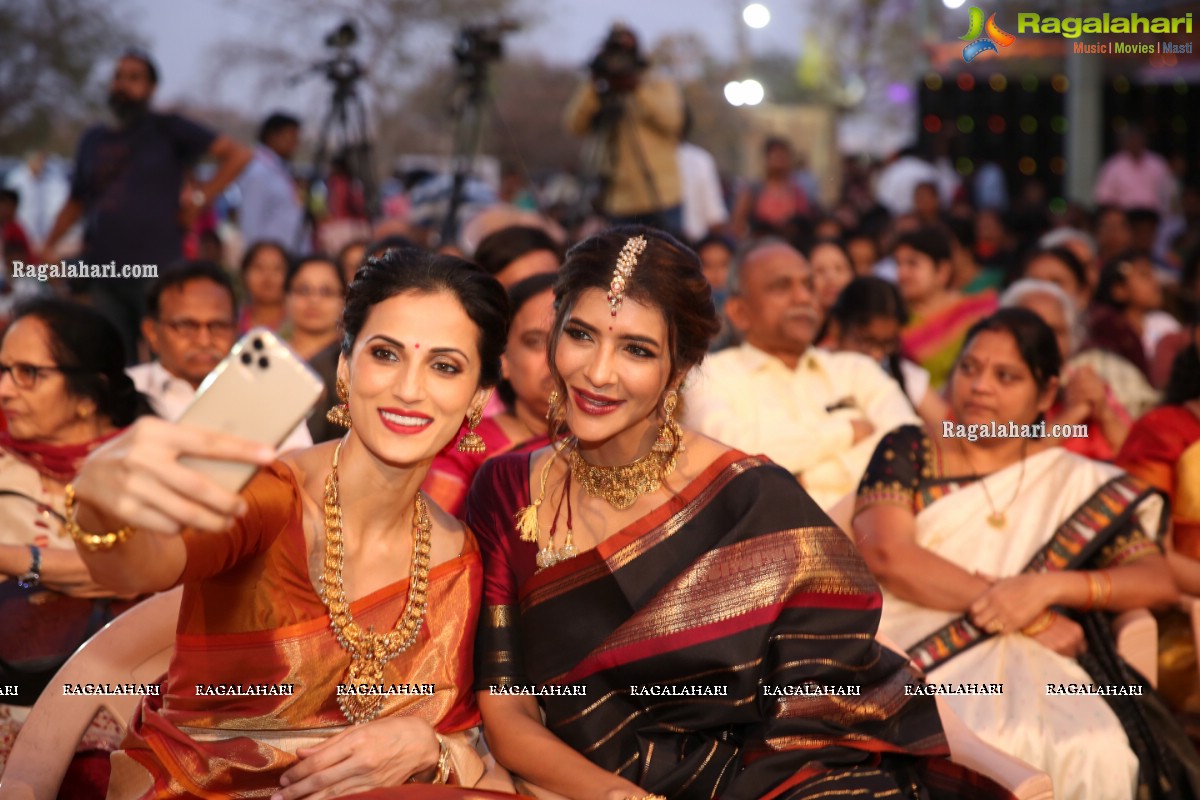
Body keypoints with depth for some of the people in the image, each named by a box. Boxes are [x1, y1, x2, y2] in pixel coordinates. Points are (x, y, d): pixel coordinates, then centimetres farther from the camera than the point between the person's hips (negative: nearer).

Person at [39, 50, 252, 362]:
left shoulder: (167, 130, 3)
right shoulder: (94, 140, 17)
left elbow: (238, 155, -2)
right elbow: (76, 202, 24)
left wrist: (200, 197, -8)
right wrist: (50, 244, 13)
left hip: (156, 267, -4)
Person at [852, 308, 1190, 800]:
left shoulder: (1080, 483, 15)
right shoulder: (907, 453, 12)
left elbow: (1158, 581, 6)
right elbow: (887, 554, -5)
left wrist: (1047, 586, -13)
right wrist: (1031, 619, -9)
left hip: (1031, 662, 2)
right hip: (921, 653, -2)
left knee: (1095, 756, -31)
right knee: (994, 745, -35)